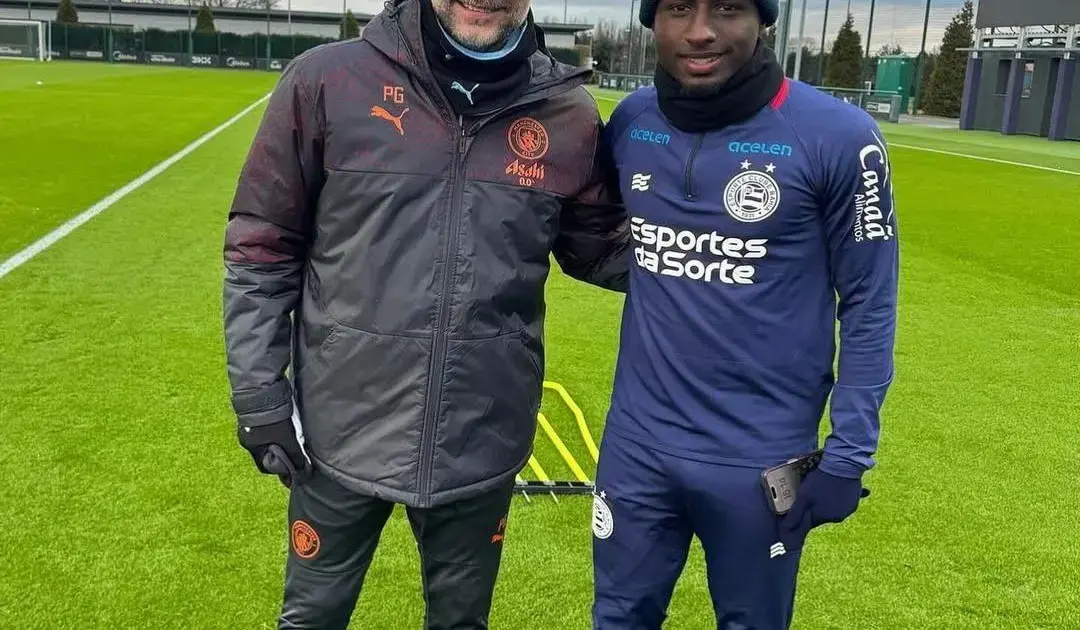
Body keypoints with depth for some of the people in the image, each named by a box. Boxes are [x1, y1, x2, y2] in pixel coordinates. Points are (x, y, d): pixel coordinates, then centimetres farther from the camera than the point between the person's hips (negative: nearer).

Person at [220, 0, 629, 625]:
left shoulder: (568, 112, -4)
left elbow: (606, 251, 9)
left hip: (480, 442, 2)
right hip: (344, 432, -1)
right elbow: (261, 246, -2)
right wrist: (260, 395, -3)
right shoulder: (328, 79, -9)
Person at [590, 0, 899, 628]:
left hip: (762, 458, -3)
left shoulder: (837, 136, -14)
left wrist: (849, 454, -10)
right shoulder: (630, 122, -1)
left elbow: (869, 305, -8)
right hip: (637, 442, 4)